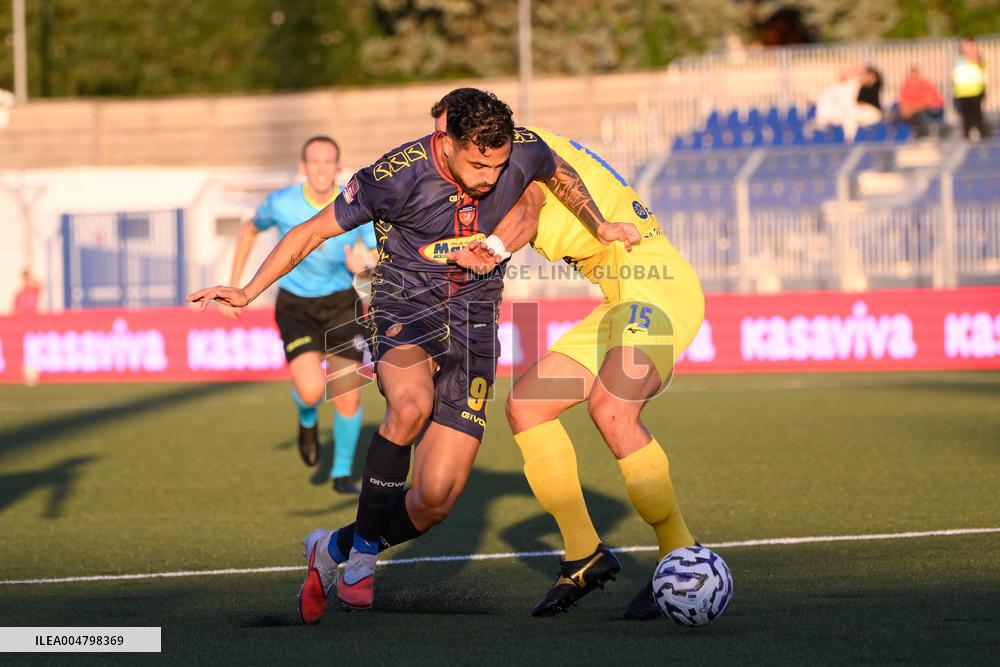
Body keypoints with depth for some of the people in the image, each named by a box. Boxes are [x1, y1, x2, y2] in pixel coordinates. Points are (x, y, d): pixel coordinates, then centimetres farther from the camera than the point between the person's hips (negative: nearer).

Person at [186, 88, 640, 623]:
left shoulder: (524, 152, -10)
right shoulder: (397, 176, -19)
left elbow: (560, 176, 17)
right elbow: (314, 231, -8)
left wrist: (600, 226, 19)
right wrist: (248, 292, -13)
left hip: (472, 318, 3)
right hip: (405, 304, -3)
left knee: (435, 500, -9)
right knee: (411, 405, -39)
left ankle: (332, 550, 20)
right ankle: (362, 553, -20)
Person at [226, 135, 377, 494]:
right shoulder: (281, 203, -15)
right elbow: (250, 229, 7)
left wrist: (364, 264, -40)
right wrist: (233, 287, 8)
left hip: (341, 303, 1)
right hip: (295, 305, -1)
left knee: (348, 397, -2)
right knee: (311, 390, -22)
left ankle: (343, 473, 22)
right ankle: (308, 419, 18)